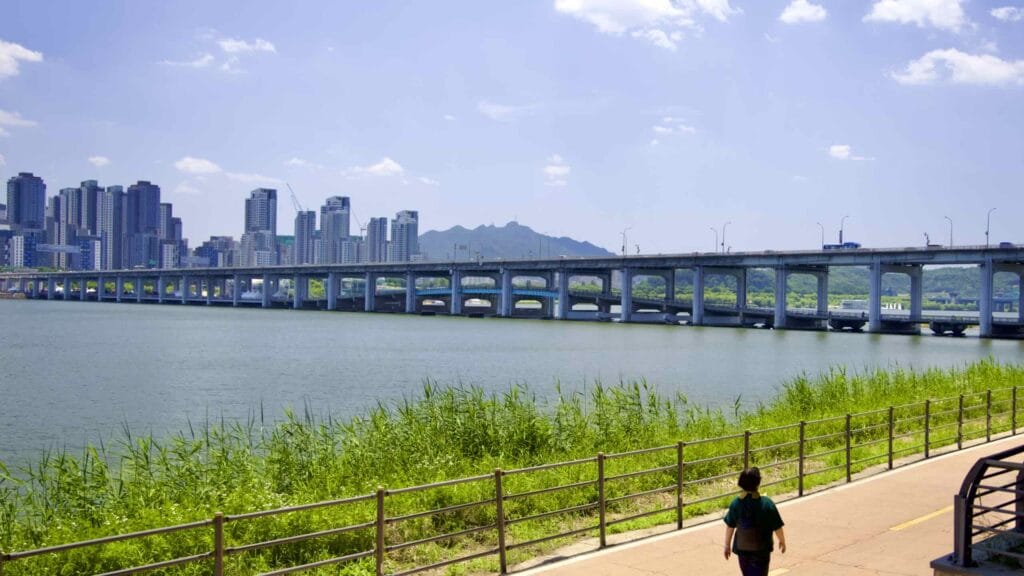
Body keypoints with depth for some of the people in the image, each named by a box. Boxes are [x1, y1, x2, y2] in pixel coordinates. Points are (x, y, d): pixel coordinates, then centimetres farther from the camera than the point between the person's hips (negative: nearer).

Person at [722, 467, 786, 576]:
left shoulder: (736, 503, -9)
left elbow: (730, 526, -1)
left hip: (742, 548, 3)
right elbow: (777, 527, -10)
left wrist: (727, 545, 13)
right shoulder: (767, 503, -18)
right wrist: (782, 541, 9)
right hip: (761, 549, -3)